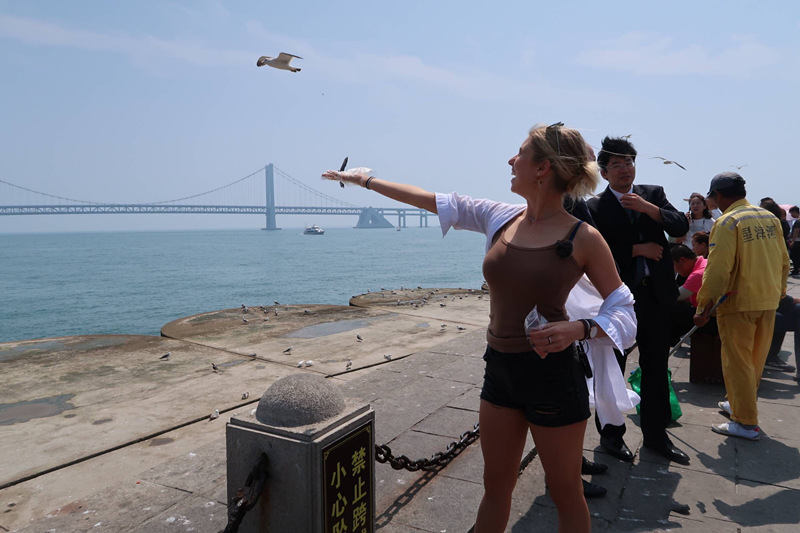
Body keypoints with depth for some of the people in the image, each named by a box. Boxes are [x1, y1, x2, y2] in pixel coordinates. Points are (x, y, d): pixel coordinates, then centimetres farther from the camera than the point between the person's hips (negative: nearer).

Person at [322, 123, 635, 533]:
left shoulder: (582, 239, -12)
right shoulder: (501, 219, 2)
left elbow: (623, 310, -5)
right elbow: (431, 200, 9)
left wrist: (579, 329, -24)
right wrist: (366, 180, 17)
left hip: (553, 376, -5)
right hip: (499, 370, 5)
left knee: (566, 495, 13)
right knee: (495, 486, 20)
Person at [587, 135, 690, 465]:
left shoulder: (653, 194, 8)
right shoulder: (595, 208, -5)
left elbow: (681, 227, -3)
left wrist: (649, 208, -18)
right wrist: (637, 249, -14)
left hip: (655, 293, 4)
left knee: (656, 367, 12)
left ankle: (655, 434, 28)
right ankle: (611, 435, 25)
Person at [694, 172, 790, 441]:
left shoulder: (727, 222, -14)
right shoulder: (770, 218, 7)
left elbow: (717, 269, -19)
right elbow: (784, 260, 14)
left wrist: (703, 307, -16)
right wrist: (779, 290, 26)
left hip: (739, 301, -7)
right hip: (768, 300, 7)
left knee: (737, 361, 2)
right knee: (755, 360, 18)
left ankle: (746, 423, 8)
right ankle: (740, 404, 35)